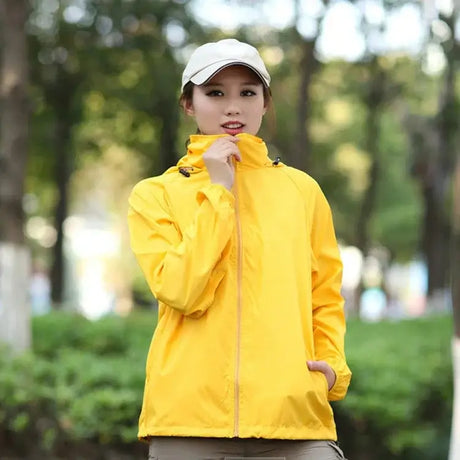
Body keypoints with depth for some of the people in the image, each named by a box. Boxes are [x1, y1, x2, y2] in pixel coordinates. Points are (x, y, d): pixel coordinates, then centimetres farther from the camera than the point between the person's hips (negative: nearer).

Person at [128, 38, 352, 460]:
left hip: (294, 412, 2)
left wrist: (332, 366, 0)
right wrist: (218, 190, -6)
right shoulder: (155, 195, 6)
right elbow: (182, 292, -9)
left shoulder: (301, 189, 12)